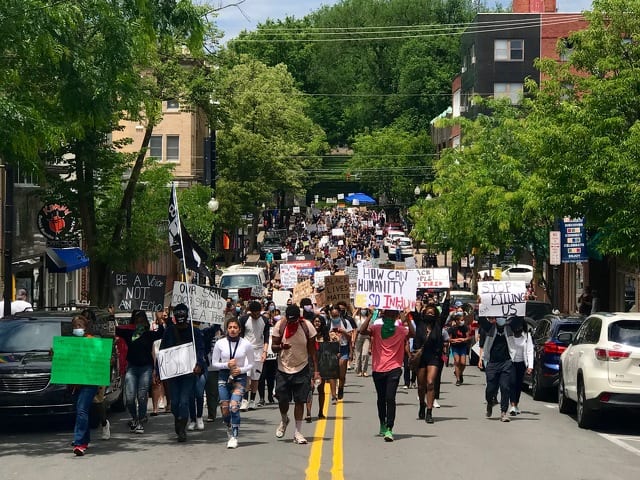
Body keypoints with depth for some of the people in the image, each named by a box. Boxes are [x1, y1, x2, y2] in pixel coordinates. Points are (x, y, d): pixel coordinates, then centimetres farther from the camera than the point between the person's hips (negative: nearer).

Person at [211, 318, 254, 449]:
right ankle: (230, 431, 30)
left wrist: (241, 369, -12)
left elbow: (251, 364, 7)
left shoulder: (246, 344, -2)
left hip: (239, 377, -2)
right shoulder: (220, 343, -1)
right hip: (224, 377, 2)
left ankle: (234, 437, -12)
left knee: (234, 406, -19)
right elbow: (214, 363, 5)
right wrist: (226, 365, -12)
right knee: (224, 409, 1)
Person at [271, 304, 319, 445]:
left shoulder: (307, 326, -9)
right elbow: (273, 346, -4)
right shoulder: (280, 325, -9)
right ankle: (284, 420, 34)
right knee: (282, 400, 2)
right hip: (283, 369, 1)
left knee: (300, 400, -3)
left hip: (301, 369, -1)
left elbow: (312, 349, -3)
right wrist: (280, 347, -28)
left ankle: (298, 432, 5)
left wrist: (316, 370, -6)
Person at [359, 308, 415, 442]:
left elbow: (412, 333, -17)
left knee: (390, 398, -16)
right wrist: (371, 315, -23)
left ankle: (389, 429, -18)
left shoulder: (401, 330, 1)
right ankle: (383, 424, 38)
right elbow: (362, 330, -16)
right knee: (381, 399, 17)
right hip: (378, 369, 2)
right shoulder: (376, 329, 2)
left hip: (394, 369, -2)